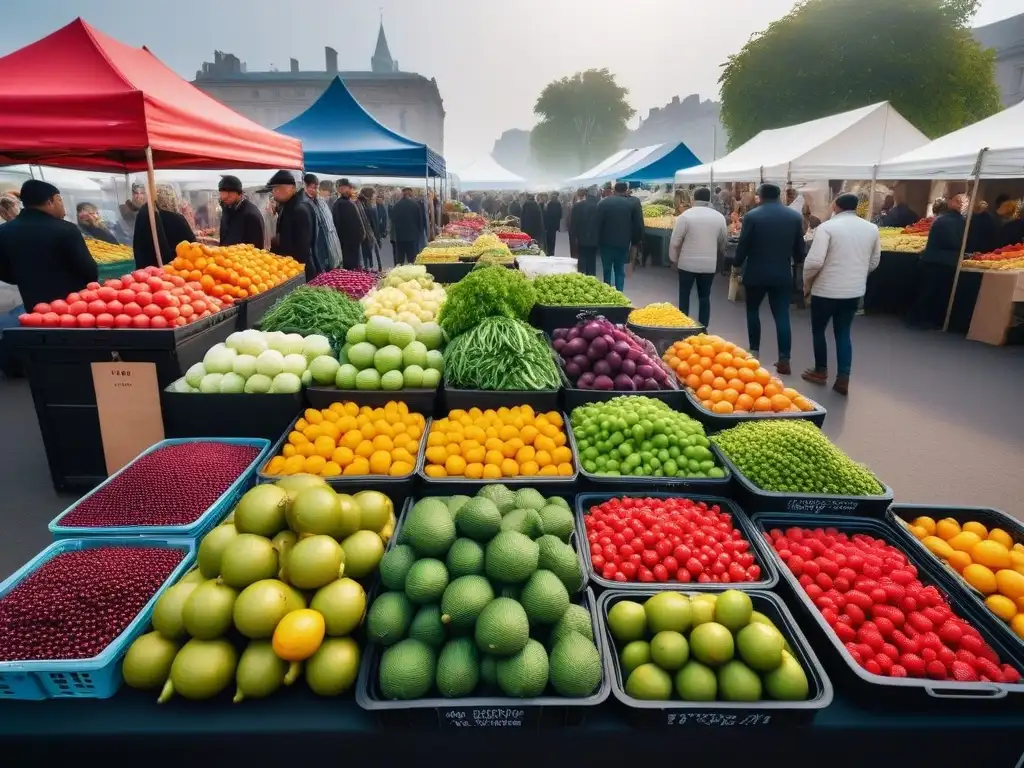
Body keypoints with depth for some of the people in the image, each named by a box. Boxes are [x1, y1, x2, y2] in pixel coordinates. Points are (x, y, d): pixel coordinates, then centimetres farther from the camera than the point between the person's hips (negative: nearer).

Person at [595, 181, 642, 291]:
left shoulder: (604, 202, -4)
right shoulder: (633, 203, -1)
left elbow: (597, 223, -4)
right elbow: (638, 225, -1)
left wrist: (598, 240, 5)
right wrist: (635, 241, 11)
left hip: (606, 242, -1)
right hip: (623, 243, 1)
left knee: (607, 270, 11)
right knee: (620, 271, 9)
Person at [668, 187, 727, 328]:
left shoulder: (686, 216, -9)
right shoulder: (720, 217, 2)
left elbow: (675, 241, -8)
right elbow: (723, 242, 13)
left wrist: (674, 259, 7)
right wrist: (719, 256, 31)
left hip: (688, 263, -3)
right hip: (709, 264, 3)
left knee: (684, 295, 9)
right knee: (705, 296, 10)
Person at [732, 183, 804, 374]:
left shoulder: (752, 215, -9)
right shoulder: (795, 216, 2)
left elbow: (743, 245, -7)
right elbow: (800, 247, 8)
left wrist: (737, 265, 9)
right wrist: (796, 262, 27)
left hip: (756, 273, -2)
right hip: (783, 274, 2)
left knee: (753, 310, 16)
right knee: (782, 315, 3)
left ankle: (754, 352, 17)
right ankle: (784, 360, 0)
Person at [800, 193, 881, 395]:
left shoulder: (827, 227, -12)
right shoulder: (871, 228, 5)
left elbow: (814, 261, -18)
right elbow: (874, 262, 13)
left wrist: (807, 284, -2)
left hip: (826, 289, -5)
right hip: (855, 291, 5)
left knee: (818, 330, 14)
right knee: (843, 333, 14)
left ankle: (820, 371, 26)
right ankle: (843, 378, 8)